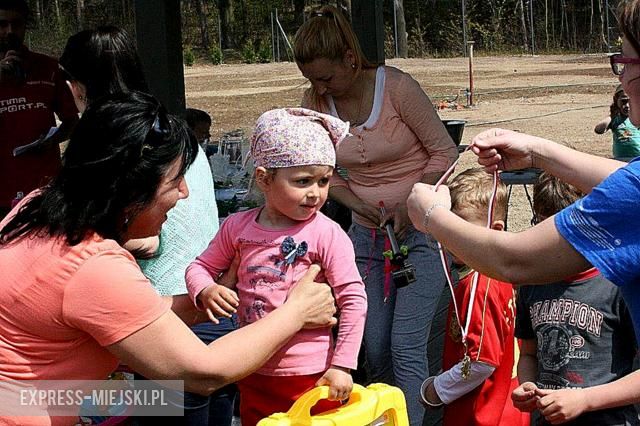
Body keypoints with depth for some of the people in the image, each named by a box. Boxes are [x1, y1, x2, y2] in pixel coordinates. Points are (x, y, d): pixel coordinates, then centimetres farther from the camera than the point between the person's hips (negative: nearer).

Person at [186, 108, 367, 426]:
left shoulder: (327, 235, -14)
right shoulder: (238, 227, -2)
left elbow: (353, 299, -13)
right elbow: (200, 267, 9)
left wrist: (342, 366, -13)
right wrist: (206, 290, -14)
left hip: (310, 376, -4)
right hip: (254, 375, 4)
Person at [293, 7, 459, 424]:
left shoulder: (397, 86, -17)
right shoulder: (316, 101, -4)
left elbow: (445, 152, -10)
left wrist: (409, 206, -17)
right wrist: (361, 205, -10)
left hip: (421, 231, -4)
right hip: (366, 234, 5)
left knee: (406, 345, -11)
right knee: (375, 348, 8)